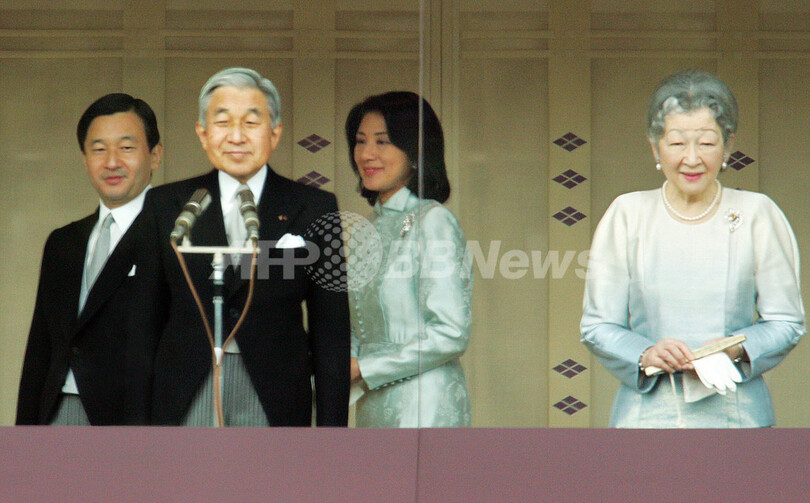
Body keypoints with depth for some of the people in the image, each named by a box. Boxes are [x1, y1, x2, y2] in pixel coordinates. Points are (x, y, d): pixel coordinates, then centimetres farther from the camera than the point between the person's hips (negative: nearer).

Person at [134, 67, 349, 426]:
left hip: (275, 398, -1)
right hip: (185, 395, 1)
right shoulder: (165, 205, 10)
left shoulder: (313, 209, 6)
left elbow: (331, 332, 6)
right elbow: (146, 322, 10)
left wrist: (331, 431, 1)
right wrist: (138, 417, 5)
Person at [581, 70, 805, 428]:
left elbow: (787, 321, 8)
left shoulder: (756, 214, 7)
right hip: (648, 415, 0)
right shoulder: (627, 215, 8)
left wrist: (736, 349, -11)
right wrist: (646, 354, -12)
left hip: (734, 415, 0)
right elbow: (597, 325, 8)